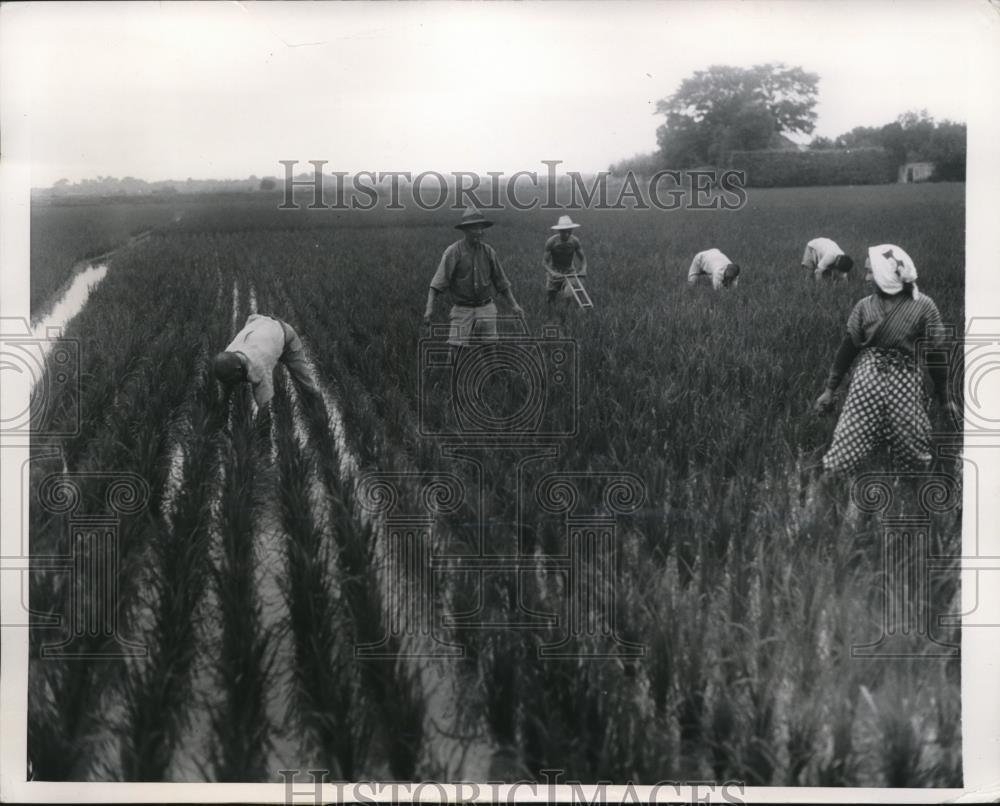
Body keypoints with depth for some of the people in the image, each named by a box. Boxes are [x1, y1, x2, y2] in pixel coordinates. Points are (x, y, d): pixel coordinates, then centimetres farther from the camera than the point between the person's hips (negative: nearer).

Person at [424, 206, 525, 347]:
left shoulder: (488, 251, 4)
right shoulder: (453, 252, -8)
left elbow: (501, 282, 12)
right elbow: (437, 283, -12)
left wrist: (514, 305, 4)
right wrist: (429, 307, -23)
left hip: (486, 309, 3)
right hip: (462, 310, -3)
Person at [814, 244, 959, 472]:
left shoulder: (923, 306, -4)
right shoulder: (865, 306, 2)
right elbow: (847, 348, 9)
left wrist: (944, 398, 6)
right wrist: (830, 389, 10)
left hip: (905, 384, -1)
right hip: (867, 379, 1)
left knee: (913, 459, 5)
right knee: (844, 453, -4)